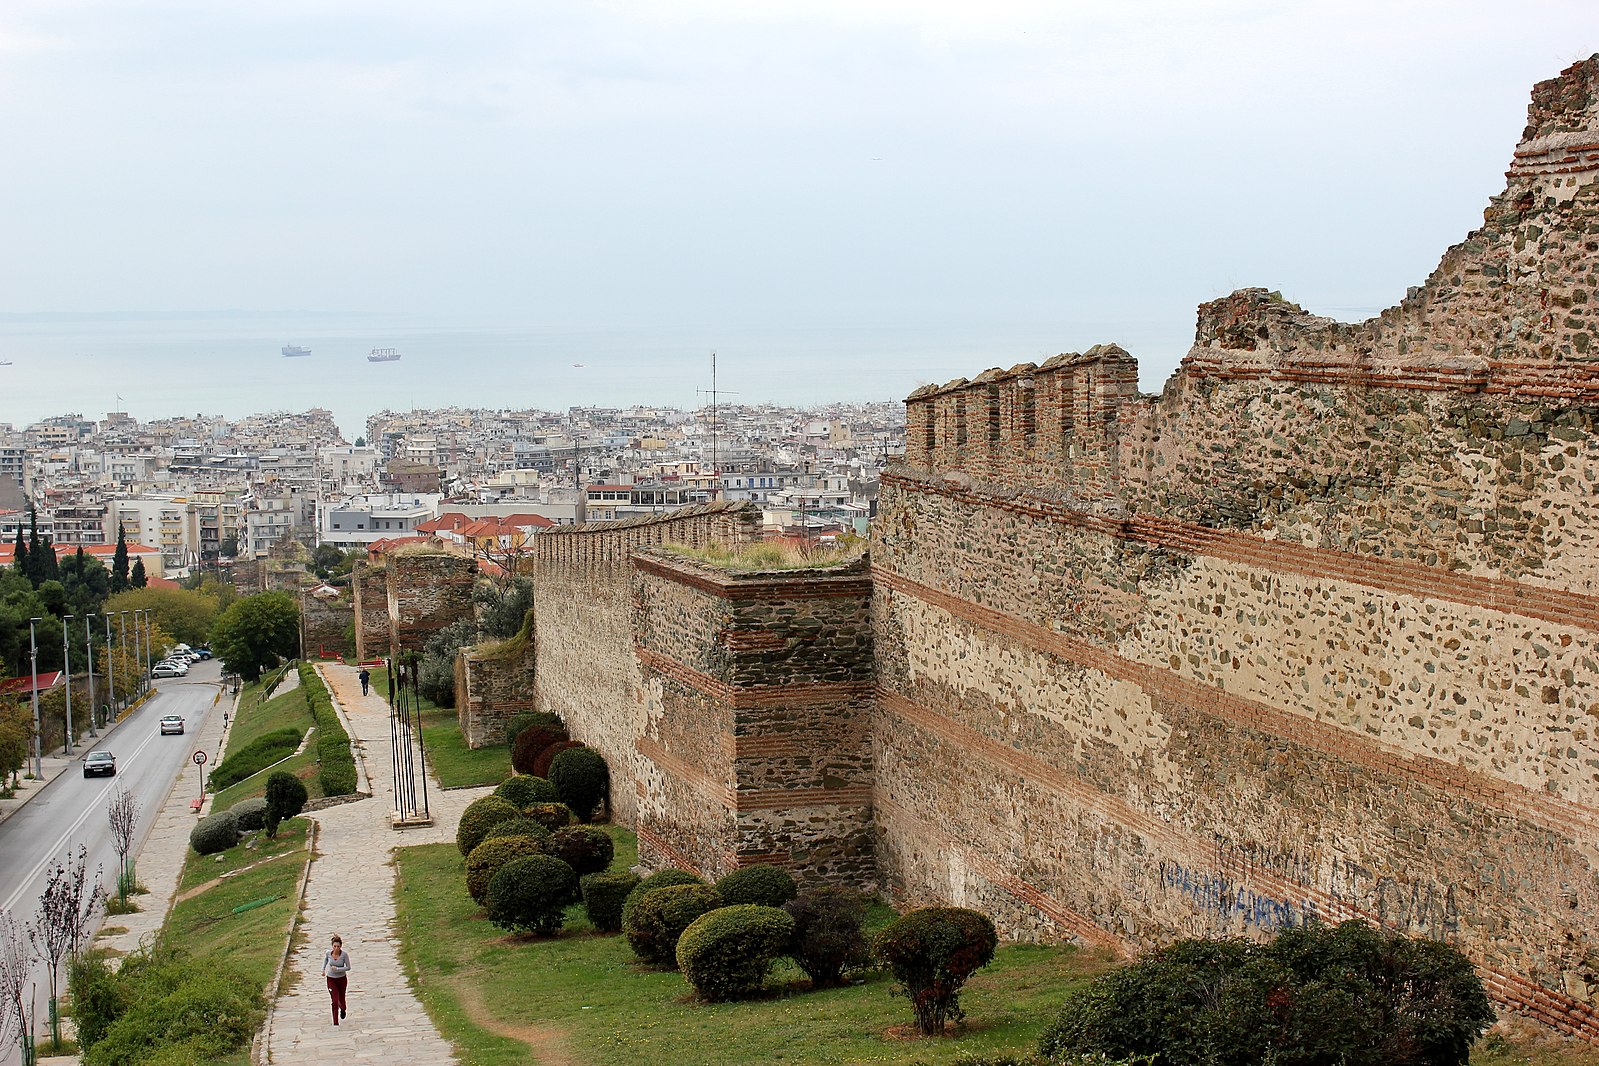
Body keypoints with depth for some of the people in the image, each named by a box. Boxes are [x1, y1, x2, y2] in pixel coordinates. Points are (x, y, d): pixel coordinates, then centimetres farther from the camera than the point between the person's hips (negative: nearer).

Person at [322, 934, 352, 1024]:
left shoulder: (344, 954, -20)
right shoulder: (329, 952, -13)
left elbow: (348, 967, -14)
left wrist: (337, 969, -25)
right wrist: (323, 969, 7)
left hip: (342, 979, 0)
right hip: (331, 979, 0)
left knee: (341, 1000, 16)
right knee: (335, 1001, -11)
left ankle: (342, 1009, 54)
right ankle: (336, 1023, -1)